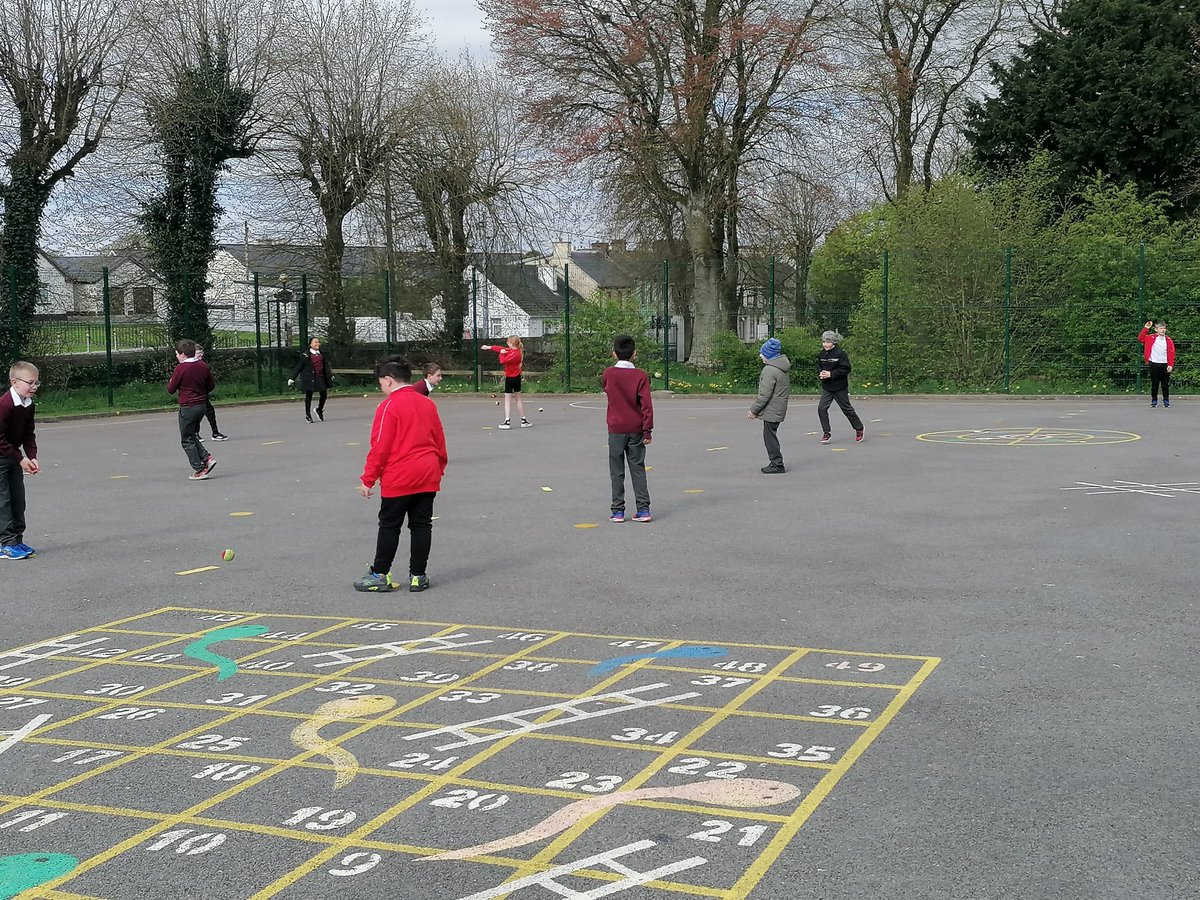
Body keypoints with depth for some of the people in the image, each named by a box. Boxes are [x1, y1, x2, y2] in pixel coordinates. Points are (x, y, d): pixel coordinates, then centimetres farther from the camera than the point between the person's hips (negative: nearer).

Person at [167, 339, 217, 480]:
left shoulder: (181, 368, -15)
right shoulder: (203, 366, 3)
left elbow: (171, 389, -7)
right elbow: (211, 385, 12)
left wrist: (170, 382, 14)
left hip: (187, 407, -7)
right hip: (202, 405, 7)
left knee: (187, 440, 4)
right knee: (193, 435, 22)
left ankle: (199, 470, 1)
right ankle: (207, 458, 5)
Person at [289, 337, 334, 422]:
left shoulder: (322, 355, 11)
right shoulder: (306, 355, -5)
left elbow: (326, 366, 12)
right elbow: (299, 367, -4)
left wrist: (330, 376, 5)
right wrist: (292, 378, -5)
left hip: (320, 377, 5)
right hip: (309, 378, -5)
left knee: (324, 394, 6)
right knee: (309, 396, 4)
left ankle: (319, 410, 32)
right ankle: (308, 415, 15)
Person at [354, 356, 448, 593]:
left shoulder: (389, 406, -9)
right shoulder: (428, 404, 10)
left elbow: (380, 447, -11)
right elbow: (440, 442, 16)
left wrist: (368, 479, -6)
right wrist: (439, 470, 28)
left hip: (398, 479, -5)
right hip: (428, 477, 6)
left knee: (389, 526, 4)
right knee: (421, 525, 8)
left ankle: (380, 575, 10)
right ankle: (418, 576, 10)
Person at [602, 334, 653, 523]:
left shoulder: (609, 373, -4)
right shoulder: (640, 376, -7)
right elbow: (646, 405, -11)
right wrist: (647, 429, -7)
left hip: (616, 429, 0)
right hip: (636, 429, 0)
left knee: (617, 472, 6)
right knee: (638, 469, 7)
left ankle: (617, 511, 5)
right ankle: (643, 509, 3)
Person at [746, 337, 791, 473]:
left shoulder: (769, 370, -20)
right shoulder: (782, 368, 12)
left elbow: (764, 395, -21)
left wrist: (754, 410, -11)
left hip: (771, 410, -10)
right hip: (779, 409, 10)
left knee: (770, 436, -2)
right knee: (771, 435, 17)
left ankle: (777, 464, 1)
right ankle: (775, 462, 22)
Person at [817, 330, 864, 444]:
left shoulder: (841, 353, -14)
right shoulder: (822, 354, 5)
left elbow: (846, 369, -17)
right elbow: (818, 366, 17)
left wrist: (831, 374, -22)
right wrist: (820, 373, -6)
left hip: (840, 388, -5)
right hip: (826, 387, 5)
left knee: (846, 408, 5)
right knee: (821, 408, -8)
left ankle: (859, 429, 26)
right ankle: (826, 433, 3)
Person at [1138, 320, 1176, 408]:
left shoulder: (1168, 340, 3)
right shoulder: (1151, 338, 2)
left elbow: (1171, 354, 1)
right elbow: (1140, 338, -7)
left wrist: (1171, 365, -7)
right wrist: (1146, 328, -12)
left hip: (1165, 365, 1)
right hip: (1154, 364, -1)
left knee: (1165, 385, 5)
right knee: (1154, 384, 5)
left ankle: (1166, 401, 14)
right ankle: (1154, 401, 14)